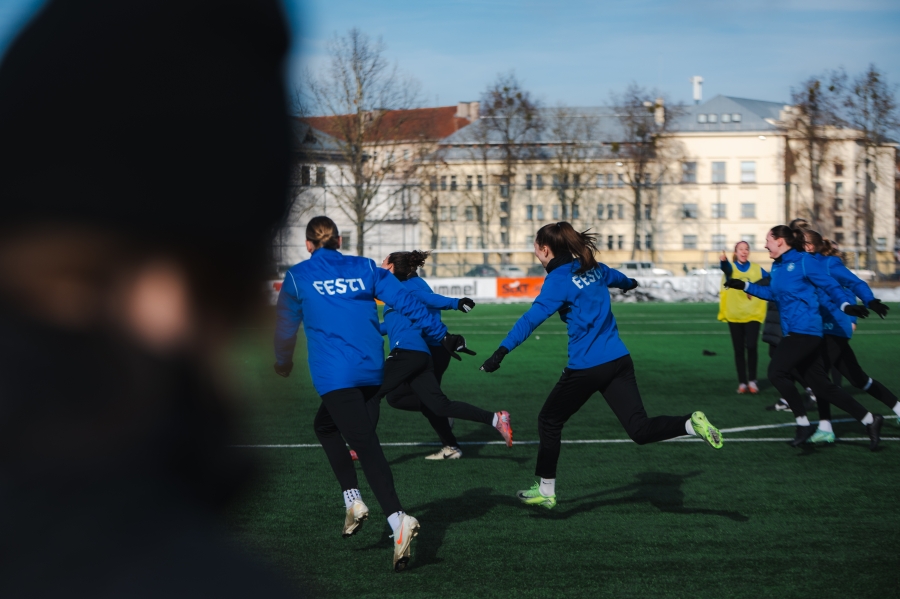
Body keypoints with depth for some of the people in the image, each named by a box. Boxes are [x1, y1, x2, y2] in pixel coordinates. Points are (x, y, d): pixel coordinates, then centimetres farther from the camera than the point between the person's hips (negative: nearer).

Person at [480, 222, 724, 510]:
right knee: (640, 429, 3)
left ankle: (545, 490, 21)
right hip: (619, 360, 7)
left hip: (585, 367, -7)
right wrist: (629, 283, 60)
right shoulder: (592, 268, 12)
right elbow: (616, 277, 36)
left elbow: (532, 318, -24)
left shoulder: (558, 279, -10)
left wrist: (502, 351, -32)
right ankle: (691, 423, -21)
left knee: (549, 421, 14)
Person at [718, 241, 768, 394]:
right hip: (734, 315, 0)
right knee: (739, 349, 3)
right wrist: (723, 260, -46)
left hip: (752, 314, 0)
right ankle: (742, 382, 11)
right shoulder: (731, 267, 0)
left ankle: (752, 381, 3)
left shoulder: (757, 269, 6)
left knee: (751, 347, -12)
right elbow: (726, 268, -23)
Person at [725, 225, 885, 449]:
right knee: (821, 385, 7)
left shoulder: (804, 261, -9)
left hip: (805, 329, -8)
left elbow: (830, 285, -9)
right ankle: (869, 419, 14)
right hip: (792, 331, 8)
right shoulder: (777, 267, 15)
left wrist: (845, 305, -24)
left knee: (776, 371, -15)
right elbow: (773, 293, 31)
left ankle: (803, 424, -5)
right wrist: (745, 286, 27)